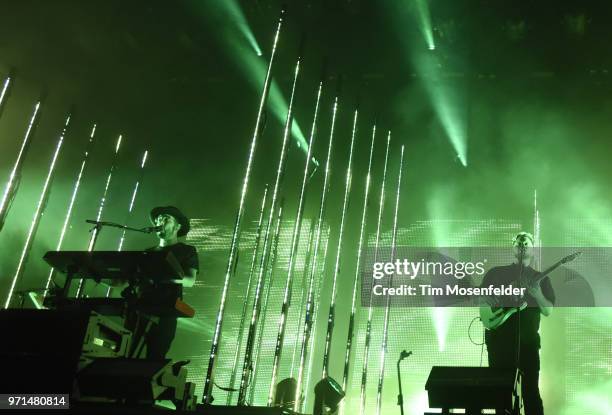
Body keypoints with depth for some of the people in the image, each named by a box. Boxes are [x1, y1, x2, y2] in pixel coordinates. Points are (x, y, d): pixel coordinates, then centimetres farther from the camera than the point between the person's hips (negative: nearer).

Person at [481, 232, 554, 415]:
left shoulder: (540, 278, 10)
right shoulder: (496, 273, 9)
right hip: (498, 338, 1)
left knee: (530, 389, -4)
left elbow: (548, 311, 4)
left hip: (527, 340, 0)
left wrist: (538, 295, -14)